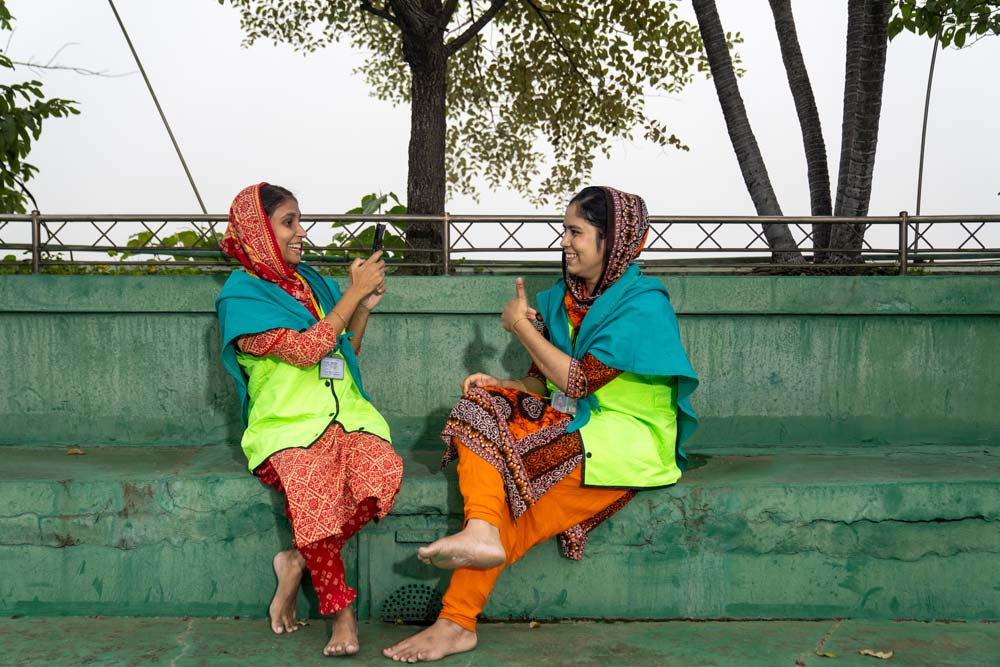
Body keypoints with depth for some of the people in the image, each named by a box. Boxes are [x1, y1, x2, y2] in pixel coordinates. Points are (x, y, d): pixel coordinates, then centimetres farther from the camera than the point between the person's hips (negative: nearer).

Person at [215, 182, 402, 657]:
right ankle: (340, 612, -17)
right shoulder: (241, 295, -2)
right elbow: (305, 350, -15)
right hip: (289, 422, -5)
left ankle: (299, 560, -7)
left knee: (383, 470, -28)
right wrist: (354, 291, -10)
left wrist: (364, 307, 7)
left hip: (346, 412, 5)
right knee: (311, 482, -37)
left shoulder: (309, 280, 18)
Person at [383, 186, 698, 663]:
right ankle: (482, 531, -36)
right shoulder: (561, 298, 11)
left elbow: (578, 381, -18)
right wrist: (501, 384, -8)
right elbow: (546, 382, 13)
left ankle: (458, 619, -25)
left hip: (627, 439, -7)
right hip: (571, 421, 8)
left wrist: (521, 327, -9)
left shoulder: (643, 305, -13)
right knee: (481, 408, -13)